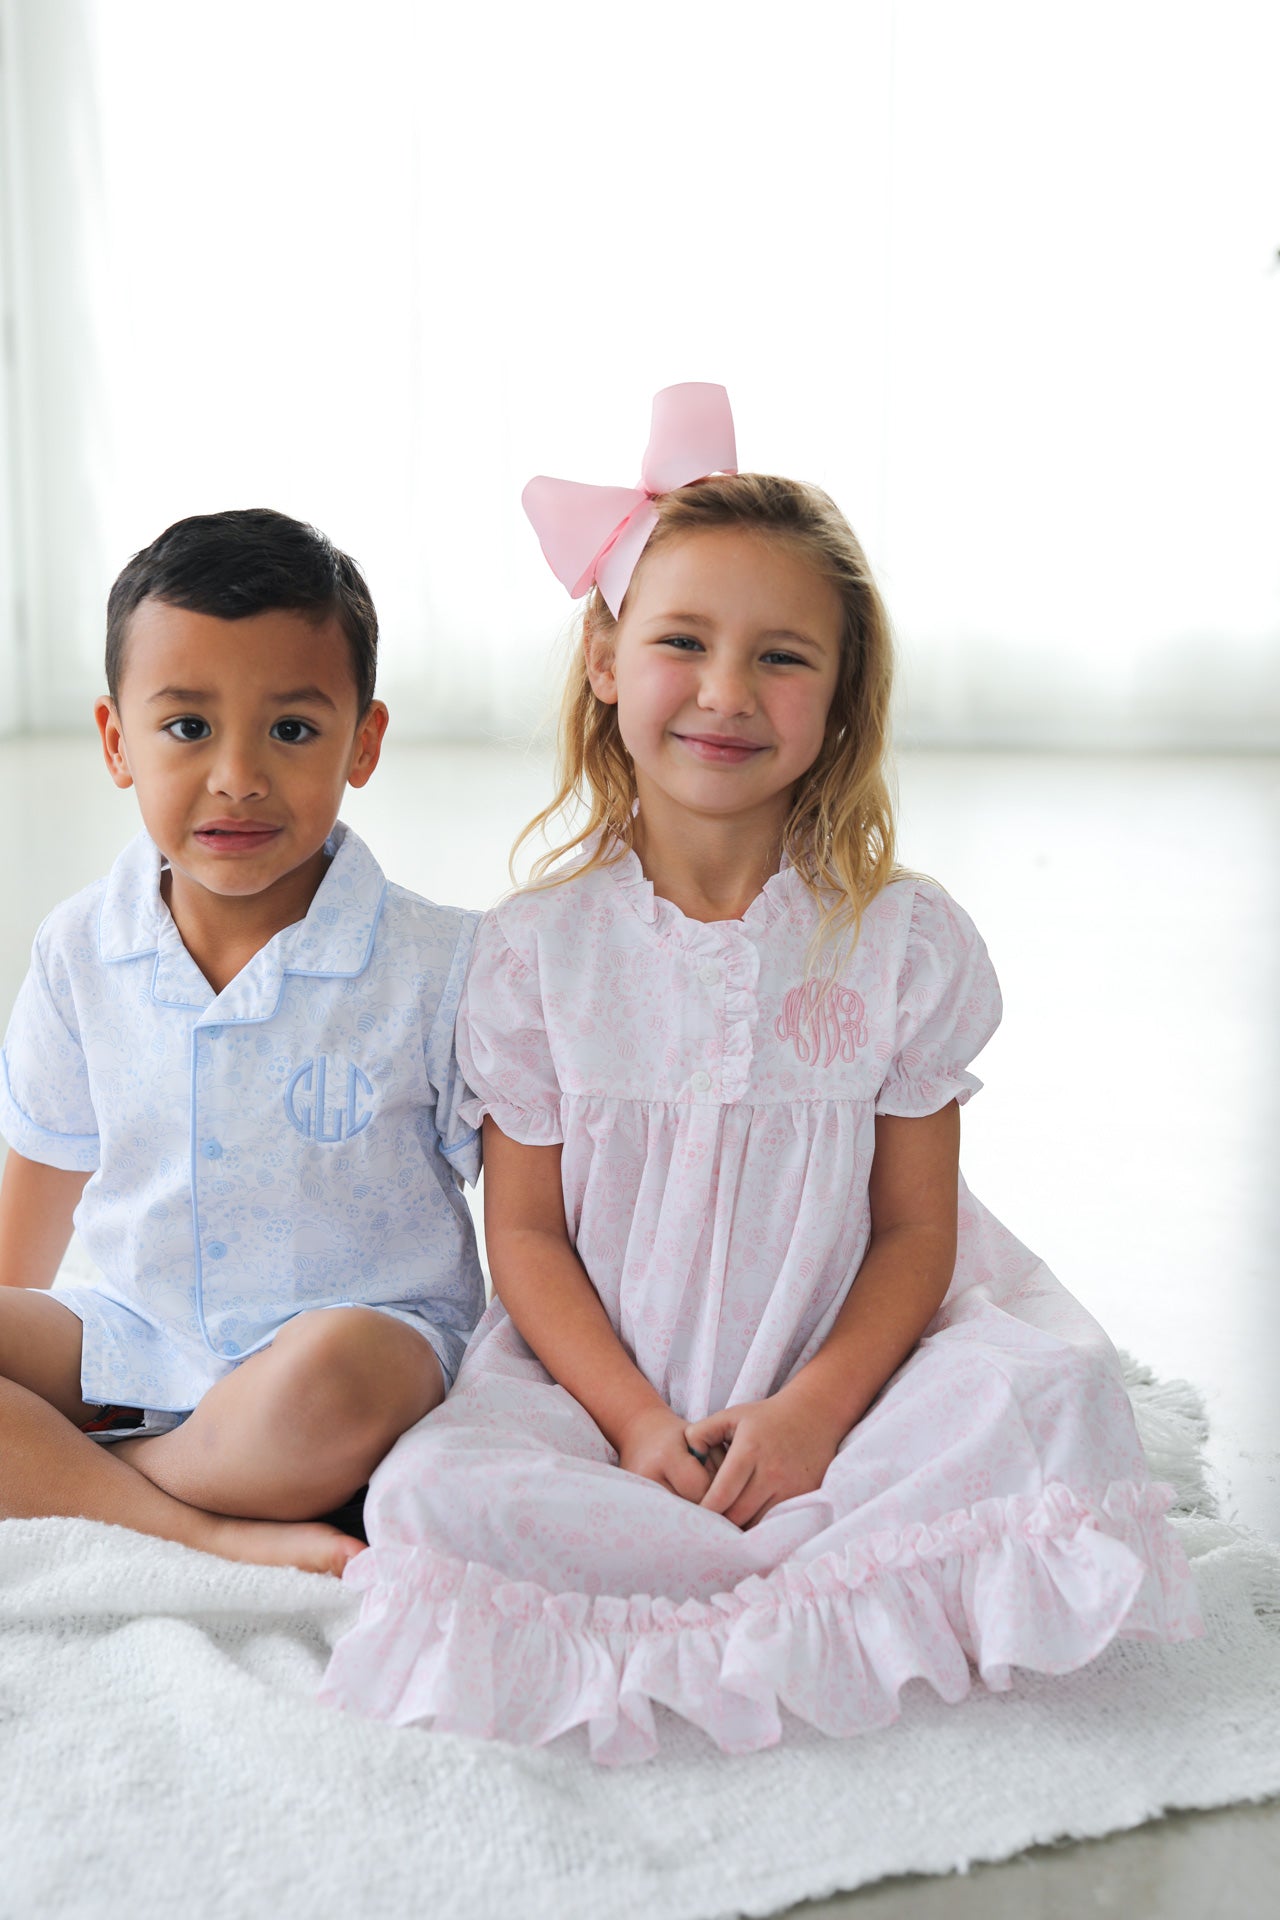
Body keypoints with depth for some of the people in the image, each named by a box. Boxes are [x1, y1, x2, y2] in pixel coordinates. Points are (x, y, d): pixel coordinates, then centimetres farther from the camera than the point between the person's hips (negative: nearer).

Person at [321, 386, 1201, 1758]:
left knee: (1052, 1389, -26)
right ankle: (862, 1578, -17)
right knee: (435, 1487, -27)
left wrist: (812, 1412, -16)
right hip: (605, 1383, 0)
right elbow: (526, 1232, -3)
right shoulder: (535, 946, -4)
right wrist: (636, 1423, -15)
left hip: (835, 1382, 0)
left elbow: (915, 1230, -2)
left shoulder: (906, 942, -4)